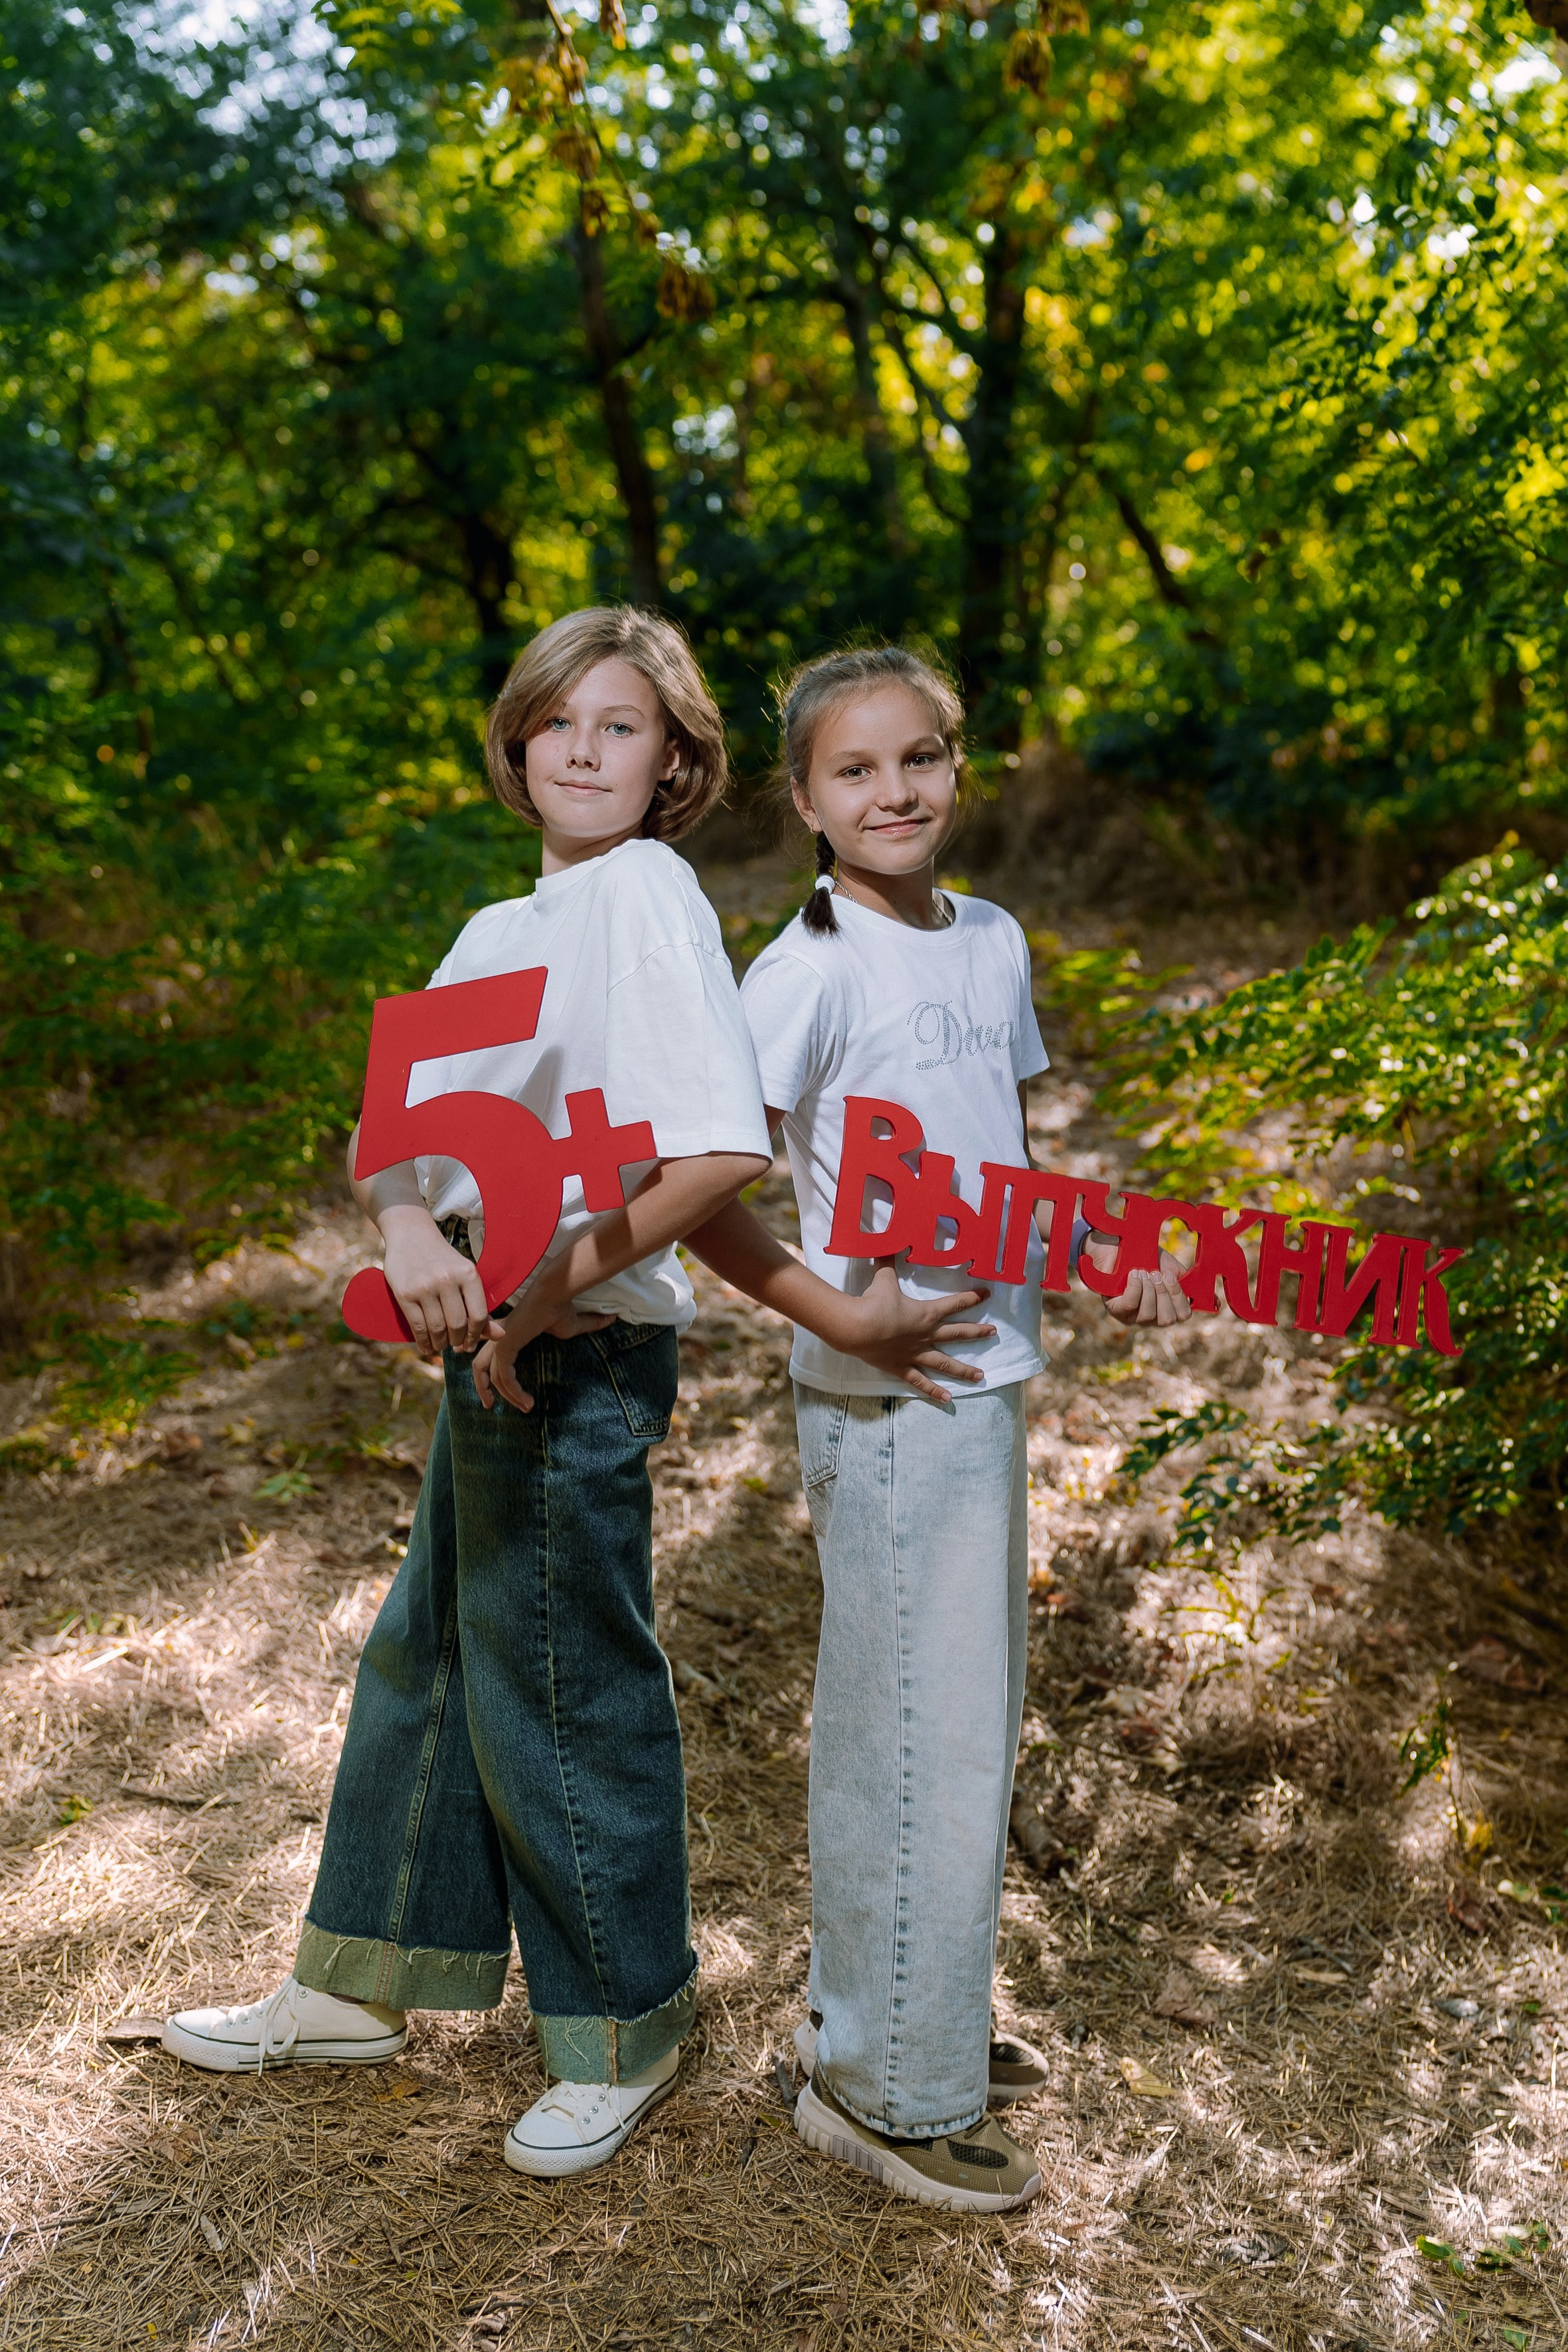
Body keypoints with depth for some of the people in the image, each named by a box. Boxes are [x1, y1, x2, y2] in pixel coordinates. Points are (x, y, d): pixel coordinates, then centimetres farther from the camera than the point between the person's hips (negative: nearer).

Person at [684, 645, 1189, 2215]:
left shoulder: (993, 943, 8)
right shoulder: (811, 971, -15)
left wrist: (1107, 1256, 4)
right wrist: (836, 1315, -22)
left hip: (984, 1379, 8)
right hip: (889, 1401, -8)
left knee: (958, 1715, 19)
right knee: (924, 1733, 2)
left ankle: (895, 2018, 39)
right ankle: (888, 2091, 21)